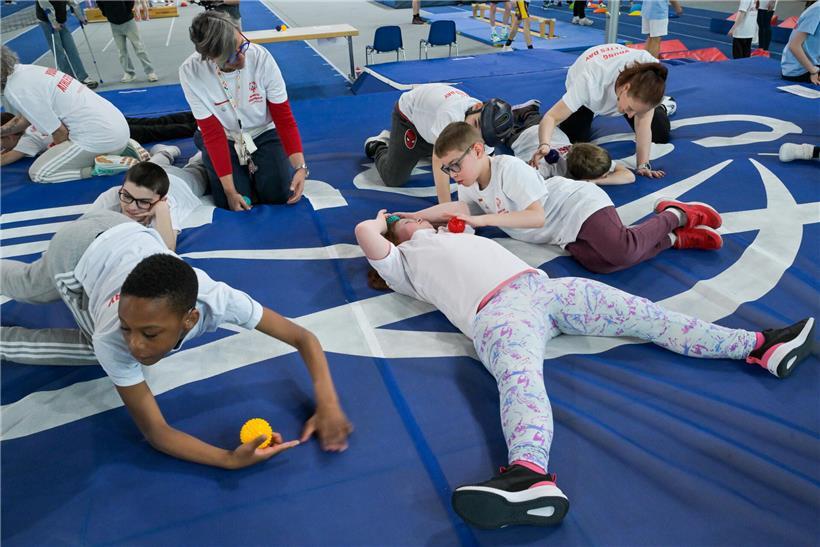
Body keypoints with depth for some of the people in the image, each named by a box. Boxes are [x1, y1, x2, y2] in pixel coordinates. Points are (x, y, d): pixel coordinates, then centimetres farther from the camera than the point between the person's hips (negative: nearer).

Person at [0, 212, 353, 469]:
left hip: (122, 232, 3)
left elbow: (304, 338, -37)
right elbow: (155, 431, -41)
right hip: (78, 251, -3)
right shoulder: (112, 338, -46)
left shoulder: (217, 299, -44)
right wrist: (230, 460, -58)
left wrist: (328, 403, -52)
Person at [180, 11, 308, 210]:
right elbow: (213, 134, -19)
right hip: (224, 139, 0)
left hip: (263, 133, 0)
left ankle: (254, 167, 17)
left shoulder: (261, 57, -24)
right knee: (227, 201, -18)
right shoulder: (190, 72, -24)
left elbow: (284, 118, -17)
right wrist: (229, 189, -23)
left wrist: (300, 166, -28)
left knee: (279, 193, -19)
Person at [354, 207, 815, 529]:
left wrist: (423, 214, 53)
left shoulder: (455, 234, 38)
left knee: (646, 314, -2)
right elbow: (365, 233, 6)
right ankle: (531, 475, -64)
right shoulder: (405, 261, 19)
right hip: (497, 313, -8)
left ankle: (758, 346, -3)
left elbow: (464, 205, 56)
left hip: (545, 286, 8)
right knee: (520, 378, -39)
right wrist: (385, 221, 26)